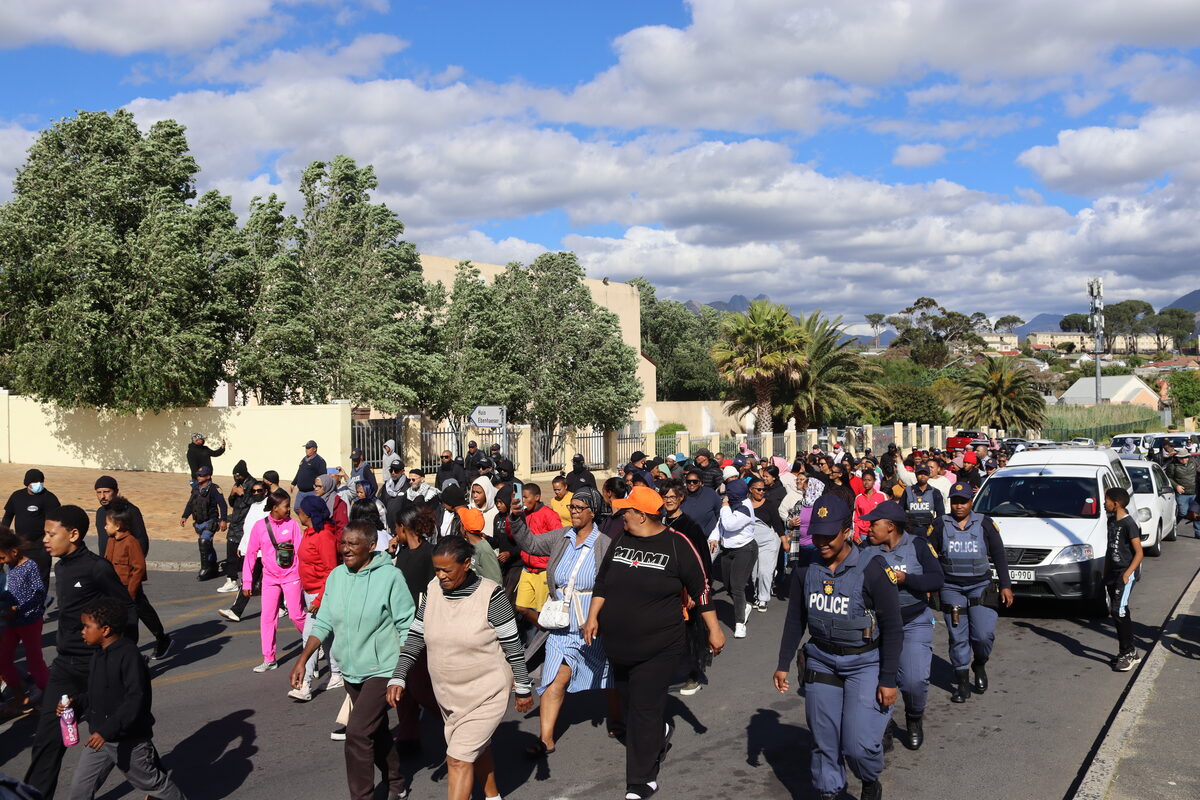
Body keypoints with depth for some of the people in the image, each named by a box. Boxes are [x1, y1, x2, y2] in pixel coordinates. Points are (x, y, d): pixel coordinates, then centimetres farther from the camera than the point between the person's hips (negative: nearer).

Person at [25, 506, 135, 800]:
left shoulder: (97, 568, -16)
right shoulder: (61, 567, 8)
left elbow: (127, 610, -12)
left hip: (97, 665, -7)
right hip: (65, 665, 7)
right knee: (47, 737, 1)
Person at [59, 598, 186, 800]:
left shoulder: (129, 655, -22)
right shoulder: (98, 655, 6)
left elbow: (135, 701, -27)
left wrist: (107, 730, -30)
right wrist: (75, 701, 1)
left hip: (129, 739, -8)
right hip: (101, 737, 8)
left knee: (151, 782, 9)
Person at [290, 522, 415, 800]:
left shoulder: (390, 576, -16)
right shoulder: (336, 576, 1)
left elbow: (407, 628, -14)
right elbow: (323, 623, 5)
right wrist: (302, 660, -3)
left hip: (382, 671, -6)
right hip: (351, 671, 6)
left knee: (357, 732, -14)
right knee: (376, 731, 19)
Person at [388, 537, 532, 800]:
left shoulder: (490, 595, -20)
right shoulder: (433, 590, -5)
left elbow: (513, 645, -13)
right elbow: (415, 637, 3)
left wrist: (523, 689, -7)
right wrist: (398, 678, -4)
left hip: (486, 692, -6)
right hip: (447, 693, 6)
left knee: (459, 759, -9)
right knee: (477, 749, 23)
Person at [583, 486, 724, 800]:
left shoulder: (676, 544, -11)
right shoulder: (621, 540, 4)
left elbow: (700, 588, -5)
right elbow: (603, 580, 12)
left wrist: (714, 630, -3)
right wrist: (593, 616, 5)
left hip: (658, 648, -5)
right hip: (618, 645, 6)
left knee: (644, 710, -3)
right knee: (633, 701, 19)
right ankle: (660, 732, 48)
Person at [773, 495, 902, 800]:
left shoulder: (870, 571, -16)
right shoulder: (805, 569, -3)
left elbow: (892, 628, -10)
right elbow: (795, 620, 8)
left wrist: (888, 680, -10)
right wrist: (783, 665, 8)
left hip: (864, 663, -4)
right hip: (821, 660, 4)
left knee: (859, 743, -10)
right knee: (824, 741, 7)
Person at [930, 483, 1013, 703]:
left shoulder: (984, 524, 3)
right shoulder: (941, 526, 4)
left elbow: (999, 556, 6)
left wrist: (1005, 585, 1)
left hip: (981, 586, -1)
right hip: (951, 589, 1)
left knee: (984, 634, -10)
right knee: (958, 638, 1)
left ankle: (980, 665, 21)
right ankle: (962, 683, 11)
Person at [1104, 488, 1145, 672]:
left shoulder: (1129, 524, -14)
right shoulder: (1111, 520, 12)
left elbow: (1139, 553, -14)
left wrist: (1127, 573, -21)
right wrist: (1105, 573, 18)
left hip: (1125, 575, -8)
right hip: (1112, 574, 8)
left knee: (1118, 611, -14)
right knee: (1119, 613, 10)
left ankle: (1127, 653, -7)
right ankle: (1130, 652, 19)